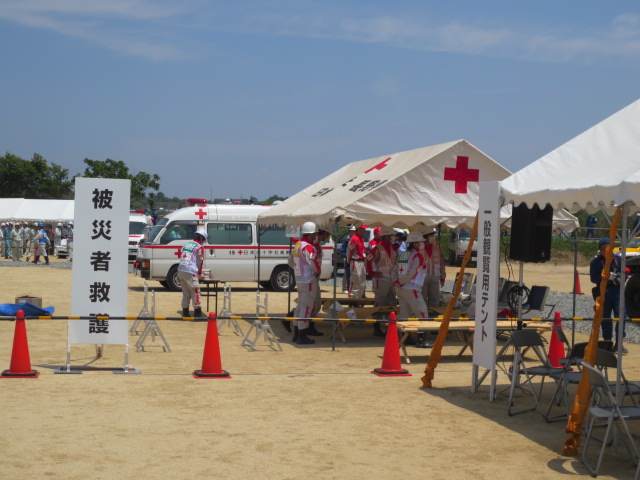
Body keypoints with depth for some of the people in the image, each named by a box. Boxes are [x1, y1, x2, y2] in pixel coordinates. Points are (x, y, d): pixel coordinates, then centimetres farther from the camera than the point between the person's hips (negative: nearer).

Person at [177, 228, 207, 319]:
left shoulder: (186, 245, 18)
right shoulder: (199, 248, -3)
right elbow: (200, 262, 1)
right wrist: (200, 274, 18)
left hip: (180, 270, 7)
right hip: (190, 272, -7)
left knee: (186, 293, 16)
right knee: (195, 292, 1)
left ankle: (185, 313, 19)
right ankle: (197, 313, 1)